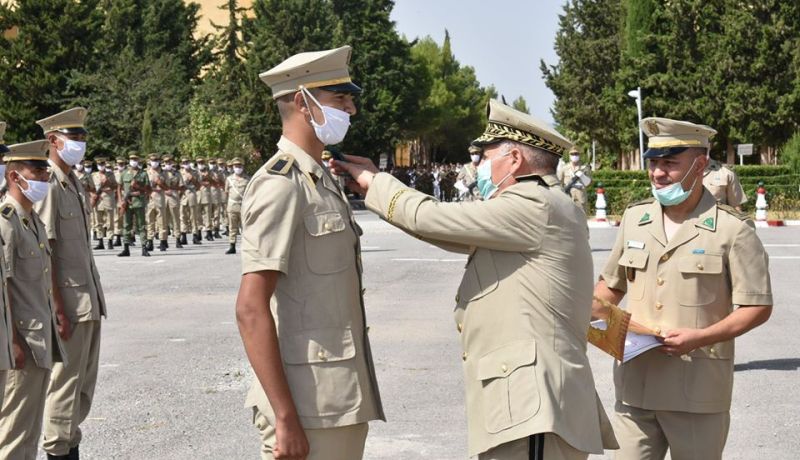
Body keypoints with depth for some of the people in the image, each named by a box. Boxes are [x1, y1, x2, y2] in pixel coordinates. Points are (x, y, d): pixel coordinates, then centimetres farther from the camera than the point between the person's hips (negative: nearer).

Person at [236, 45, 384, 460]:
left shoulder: (322, 181, 14)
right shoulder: (280, 184, -14)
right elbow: (251, 309, -20)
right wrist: (285, 418, -22)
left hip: (343, 402, 9)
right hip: (308, 409, -9)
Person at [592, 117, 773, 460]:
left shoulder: (732, 229, -6)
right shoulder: (634, 218, 10)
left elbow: (758, 307, -5)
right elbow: (611, 285, 21)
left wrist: (700, 337, -18)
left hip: (698, 392, -4)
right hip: (635, 384, 4)